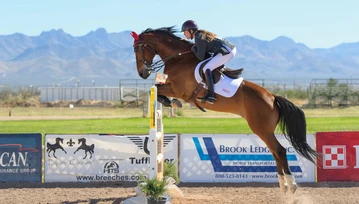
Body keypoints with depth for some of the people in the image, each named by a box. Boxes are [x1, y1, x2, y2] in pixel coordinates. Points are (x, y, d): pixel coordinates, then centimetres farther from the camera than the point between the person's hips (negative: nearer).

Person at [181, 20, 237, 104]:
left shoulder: (199, 39, -14)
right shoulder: (201, 34, 14)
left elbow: (201, 57, -13)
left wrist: (193, 48, 3)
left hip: (227, 52, -11)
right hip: (231, 49, 11)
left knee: (206, 69, -16)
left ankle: (210, 96, -22)